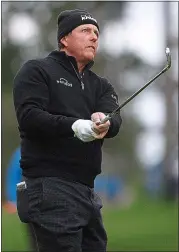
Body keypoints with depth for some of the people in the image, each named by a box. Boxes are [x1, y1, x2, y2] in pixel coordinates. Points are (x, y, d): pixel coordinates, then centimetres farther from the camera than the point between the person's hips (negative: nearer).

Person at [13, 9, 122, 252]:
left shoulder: (101, 85, 20)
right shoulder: (37, 71, 3)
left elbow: (115, 120, 0)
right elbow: (28, 116, -13)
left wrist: (104, 122, -25)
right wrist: (73, 126, -27)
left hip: (86, 188, 7)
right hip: (51, 186, -7)